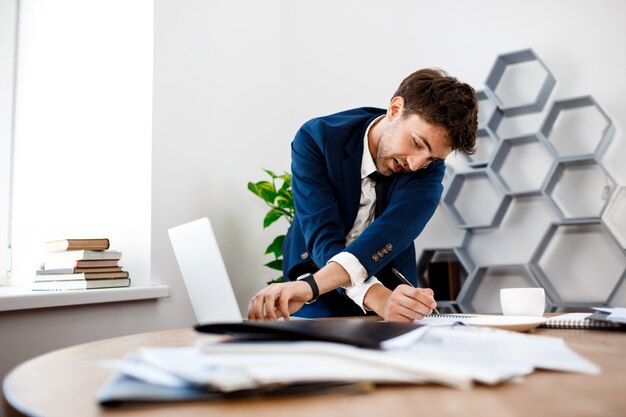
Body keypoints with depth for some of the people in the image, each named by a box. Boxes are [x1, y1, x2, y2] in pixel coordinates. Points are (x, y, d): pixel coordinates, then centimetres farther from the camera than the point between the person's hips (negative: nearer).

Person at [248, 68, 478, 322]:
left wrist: (310, 286, -45)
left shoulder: (429, 167, -12)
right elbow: (323, 239, -25)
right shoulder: (316, 139, -16)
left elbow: (390, 235, -29)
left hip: (392, 293, 1)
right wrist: (378, 299, -42)